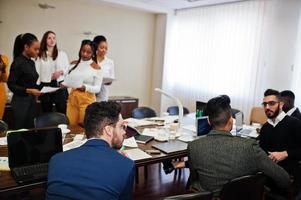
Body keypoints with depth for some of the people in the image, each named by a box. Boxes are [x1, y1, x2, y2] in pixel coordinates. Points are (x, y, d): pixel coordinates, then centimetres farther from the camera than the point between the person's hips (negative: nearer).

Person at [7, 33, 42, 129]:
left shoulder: (31, 63, 11)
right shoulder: (17, 62, -12)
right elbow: (11, 85, -13)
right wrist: (29, 91, -22)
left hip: (32, 102, 7)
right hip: (21, 102, -7)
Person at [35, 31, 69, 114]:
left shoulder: (62, 54, 4)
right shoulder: (40, 55, 1)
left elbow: (67, 69, 7)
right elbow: (37, 72, 0)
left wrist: (61, 72, -14)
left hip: (60, 85, 0)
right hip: (45, 86, 0)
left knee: (62, 111, 4)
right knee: (46, 112, 11)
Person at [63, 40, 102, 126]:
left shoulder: (96, 68, -5)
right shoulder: (74, 64, 9)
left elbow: (97, 88, -7)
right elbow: (68, 79, 14)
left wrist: (86, 87, -25)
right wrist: (64, 84, -9)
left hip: (87, 99, -4)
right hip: (72, 97, 4)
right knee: (71, 125, 7)